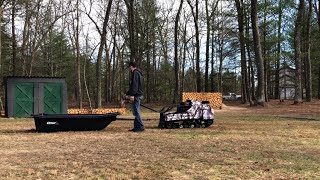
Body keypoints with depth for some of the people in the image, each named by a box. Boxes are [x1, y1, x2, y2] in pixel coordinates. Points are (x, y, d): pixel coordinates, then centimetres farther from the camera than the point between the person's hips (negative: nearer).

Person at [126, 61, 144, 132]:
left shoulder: (135, 73, -9)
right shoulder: (138, 73, 23)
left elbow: (134, 85, -21)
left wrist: (132, 94, -26)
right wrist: (127, 93, 33)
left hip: (136, 96, -10)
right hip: (139, 95, 10)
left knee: (136, 112, -9)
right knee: (136, 112, 12)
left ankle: (141, 127, -8)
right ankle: (136, 127, 15)